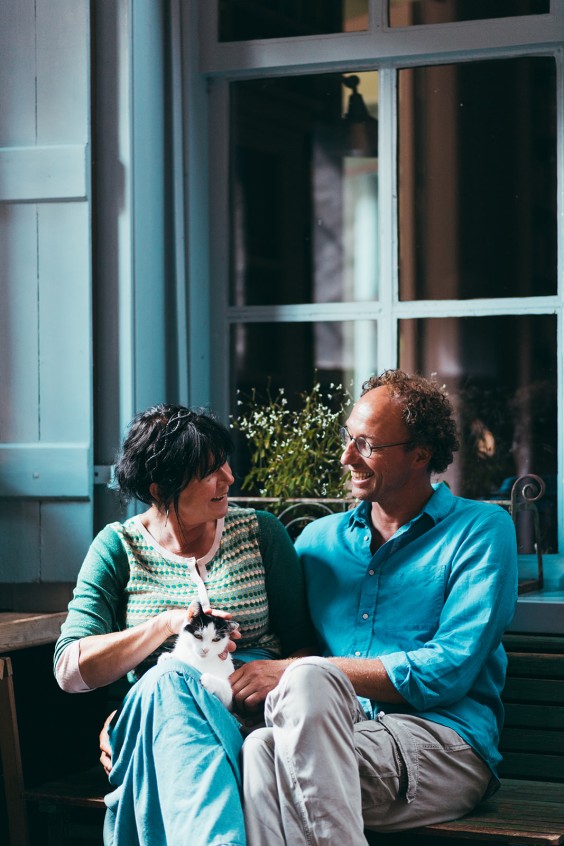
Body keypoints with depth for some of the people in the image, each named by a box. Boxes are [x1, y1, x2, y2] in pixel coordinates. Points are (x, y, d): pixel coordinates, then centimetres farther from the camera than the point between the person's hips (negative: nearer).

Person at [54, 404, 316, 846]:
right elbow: (71, 670, -3)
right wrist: (168, 623, -14)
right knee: (167, 678, -36)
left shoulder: (261, 533, 10)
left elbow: (302, 642, 7)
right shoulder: (118, 547, 7)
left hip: (249, 704, 0)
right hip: (156, 706, 1)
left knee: (167, 683, -33)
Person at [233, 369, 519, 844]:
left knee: (307, 679, -35)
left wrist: (300, 674, -10)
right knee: (261, 748, -35)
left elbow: (447, 672, -6)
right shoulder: (321, 539, 23)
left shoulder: (481, 530, 6)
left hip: (441, 739, -3)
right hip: (339, 732, 3)